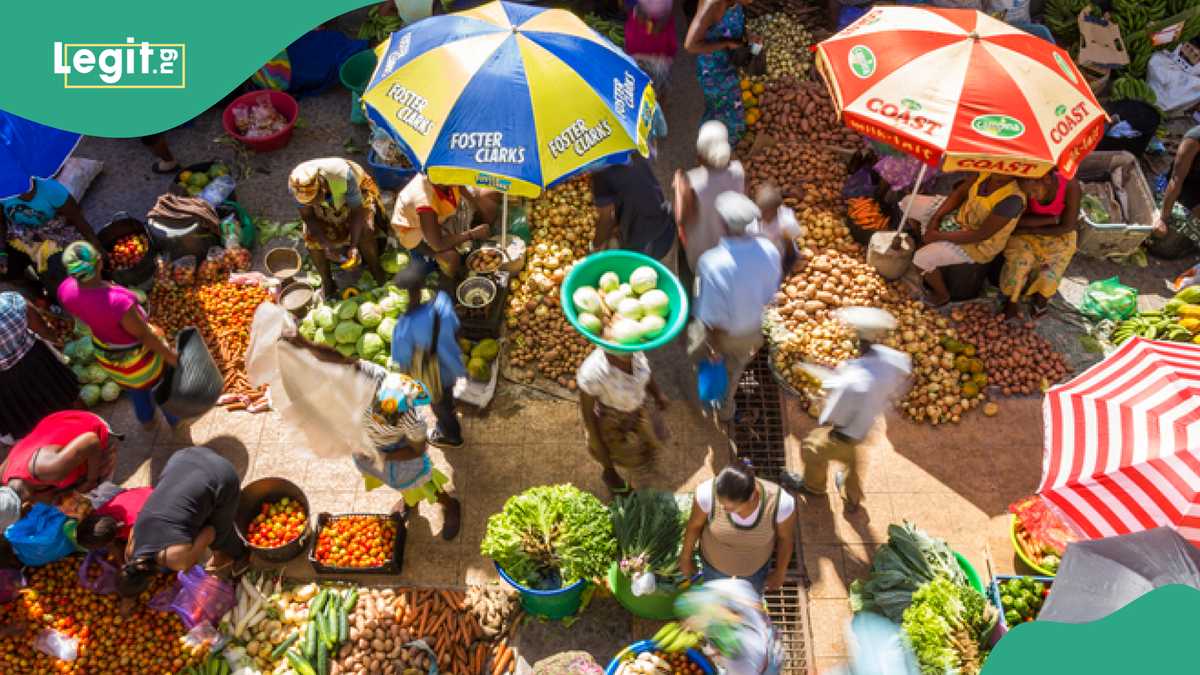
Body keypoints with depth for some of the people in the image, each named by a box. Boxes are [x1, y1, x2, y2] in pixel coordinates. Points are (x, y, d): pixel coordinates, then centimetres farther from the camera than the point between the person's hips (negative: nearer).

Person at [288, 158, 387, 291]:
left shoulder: (343, 175, -41)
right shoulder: (296, 185, -32)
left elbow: (357, 211, -31)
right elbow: (307, 216, -20)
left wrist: (353, 246, -40)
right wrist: (327, 245, -32)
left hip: (355, 197, -3)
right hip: (324, 208, 3)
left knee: (365, 232, -28)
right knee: (312, 238, -18)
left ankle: (375, 269, 0)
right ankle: (327, 281, 5)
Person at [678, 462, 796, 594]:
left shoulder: (780, 501, -41)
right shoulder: (708, 493, -41)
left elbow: (786, 537, -18)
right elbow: (694, 524, -18)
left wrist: (780, 573, 0)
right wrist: (686, 557, 0)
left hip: (755, 563, 1)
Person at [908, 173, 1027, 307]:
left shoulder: (1012, 199, -35)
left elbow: (980, 235, -31)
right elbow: (959, 193, 0)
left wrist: (939, 236, -24)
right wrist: (936, 217, -12)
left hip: (976, 245, -7)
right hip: (959, 215, 8)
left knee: (921, 258, -20)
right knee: (909, 202, 6)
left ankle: (942, 294, 10)